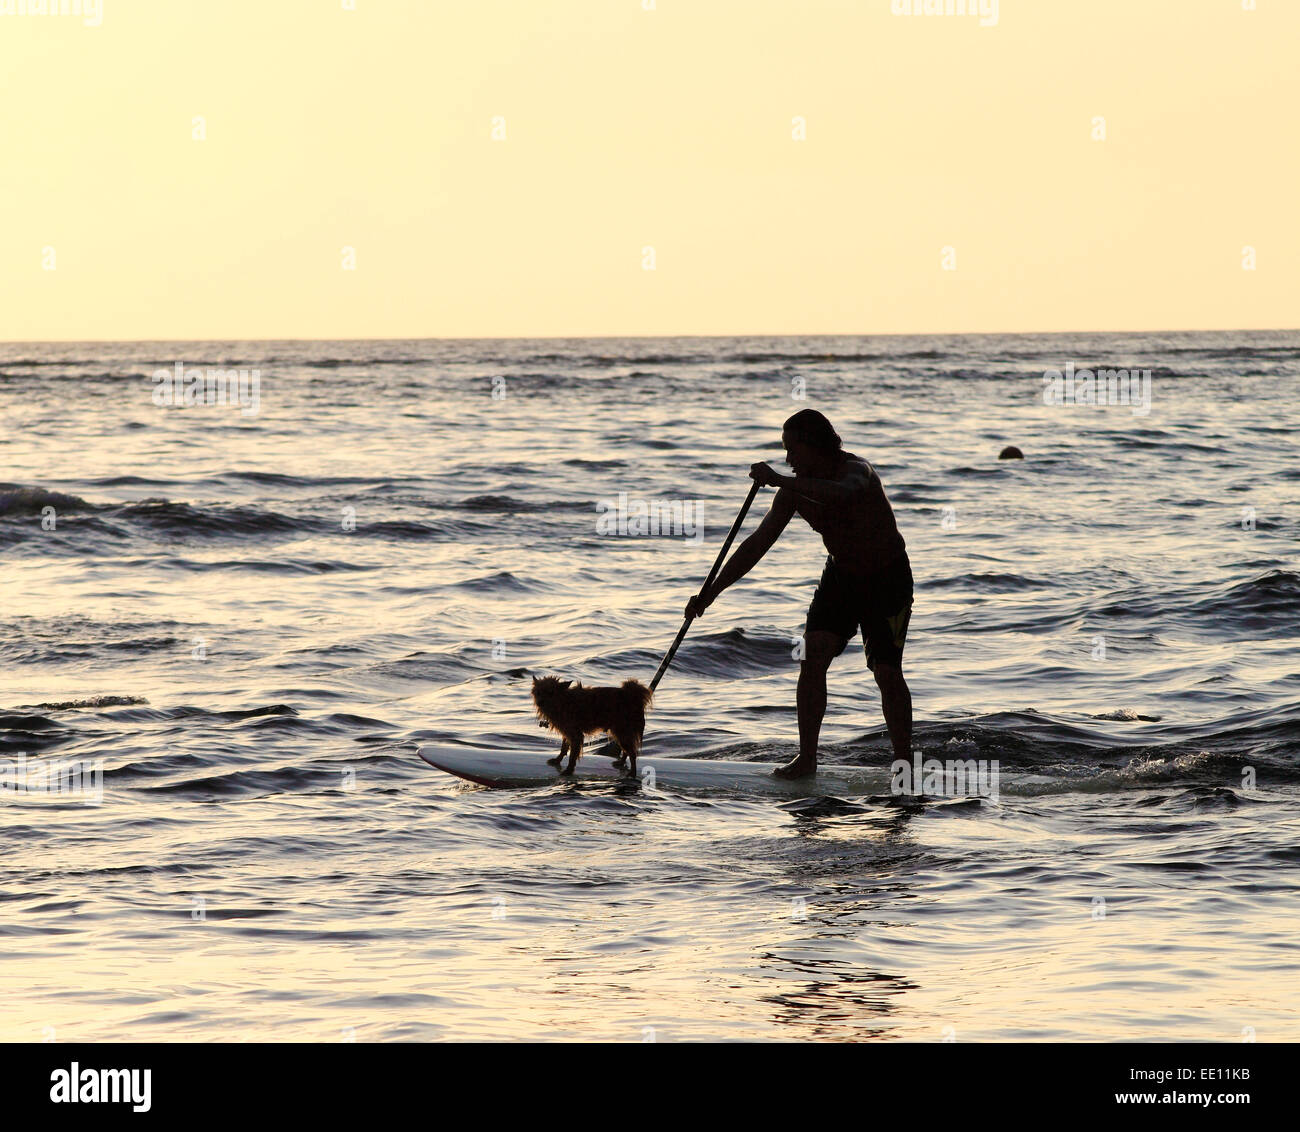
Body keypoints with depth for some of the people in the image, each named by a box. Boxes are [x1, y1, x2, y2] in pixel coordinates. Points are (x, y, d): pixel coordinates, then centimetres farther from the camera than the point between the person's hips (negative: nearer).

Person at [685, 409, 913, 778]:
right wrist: (711, 592, -9)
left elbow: (840, 493, -54)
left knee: (887, 673, -7)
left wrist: (779, 481, -53)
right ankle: (806, 758, -4)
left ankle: (904, 763, 6)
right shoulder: (797, 486, -7)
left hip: (887, 580, -6)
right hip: (840, 575, 6)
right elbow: (758, 544, -4)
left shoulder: (856, 470, -26)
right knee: (813, 658, -9)